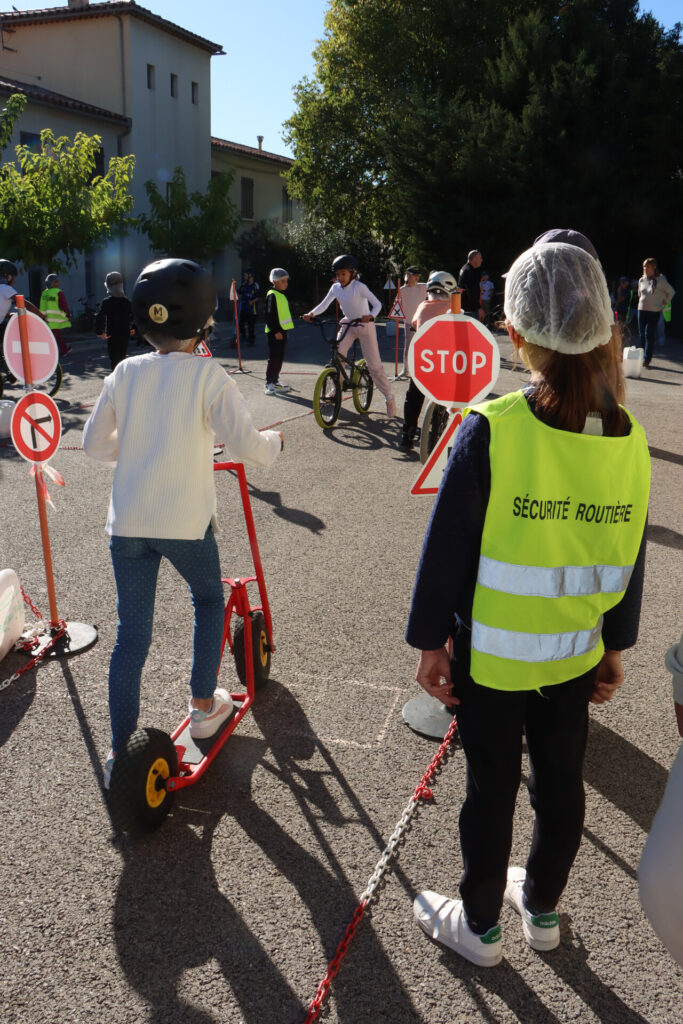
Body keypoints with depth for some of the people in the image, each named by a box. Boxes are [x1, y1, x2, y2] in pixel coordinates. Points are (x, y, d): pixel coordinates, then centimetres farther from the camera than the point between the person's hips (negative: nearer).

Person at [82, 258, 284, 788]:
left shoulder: (126, 372, 4)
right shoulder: (208, 375, -8)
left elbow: (95, 442, 10)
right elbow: (246, 446, -14)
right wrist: (273, 440, 7)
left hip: (127, 521, 3)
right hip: (186, 520, -3)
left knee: (131, 633, 10)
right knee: (209, 599, 25)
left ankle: (121, 750, 17)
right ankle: (204, 706, 32)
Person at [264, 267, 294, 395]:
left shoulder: (282, 295, 17)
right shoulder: (272, 295, -12)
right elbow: (269, 315, -17)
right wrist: (276, 331, -21)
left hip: (281, 331, 9)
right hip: (274, 332, -9)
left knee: (279, 358, 12)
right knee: (274, 358, -9)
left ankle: (275, 381, 19)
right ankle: (269, 384, -5)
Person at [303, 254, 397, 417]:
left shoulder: (359, 287, -20)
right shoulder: (336, 288, -5)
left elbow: (377, 303, -24)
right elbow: (324, 304, -6)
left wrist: (371, 316, -45)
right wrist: (311, 314, -25)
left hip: (365, 325, -5)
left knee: (374, 365, -5)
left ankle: (389, 397, 6)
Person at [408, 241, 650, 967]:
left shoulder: (491, 429, -22)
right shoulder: (628, 438, -7)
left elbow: (447, 548, -17)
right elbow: (629, 558, 3)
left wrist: (431, 639, -5)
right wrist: (615, 644, 15)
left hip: (491, 655, -4)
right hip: (576, 653, 4)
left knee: (491, 789, 13)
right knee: (560, 783, 22)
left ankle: (480, 926, 35)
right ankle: (541, 908, 45)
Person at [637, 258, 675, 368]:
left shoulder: (660, 280, -6)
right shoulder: (641, 280, 8)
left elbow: (671, 292, 3)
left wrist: (664, 303, 2)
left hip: (654, 311, -5)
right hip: (641, 310, 5)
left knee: (649, 335, -9)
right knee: (642, 334, 6)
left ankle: (647, 358, -6)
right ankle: (640, 356, 14)